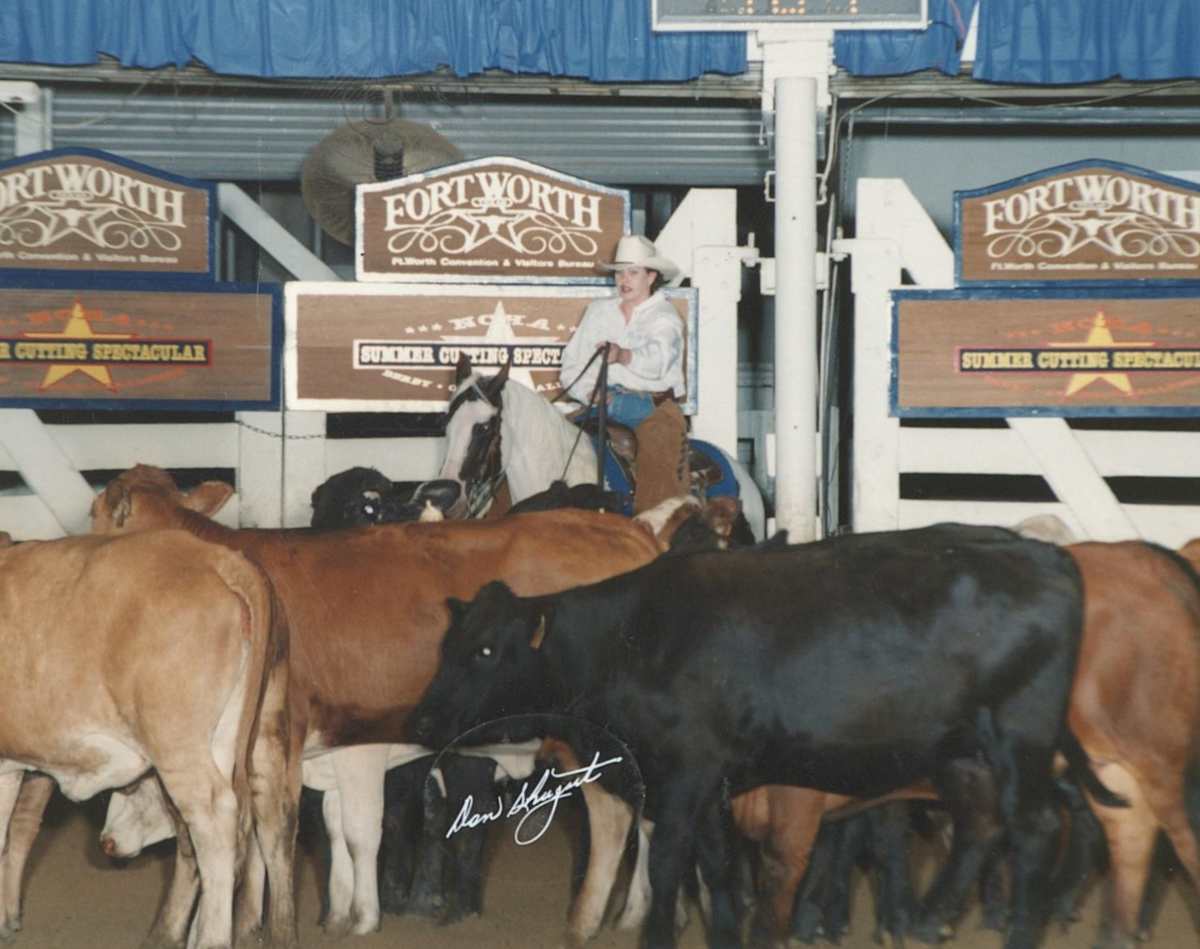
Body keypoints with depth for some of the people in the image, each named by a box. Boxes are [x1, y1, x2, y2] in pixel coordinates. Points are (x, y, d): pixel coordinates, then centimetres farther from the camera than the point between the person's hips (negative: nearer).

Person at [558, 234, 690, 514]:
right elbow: (571, 364, 13)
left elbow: (657, 358, -20)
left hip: (653, 407, -4)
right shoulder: (598, 311, 17)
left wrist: (622, 355, -40)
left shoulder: (664, 316, 2)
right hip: (604, 404, 4)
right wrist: (590, 393, -7)